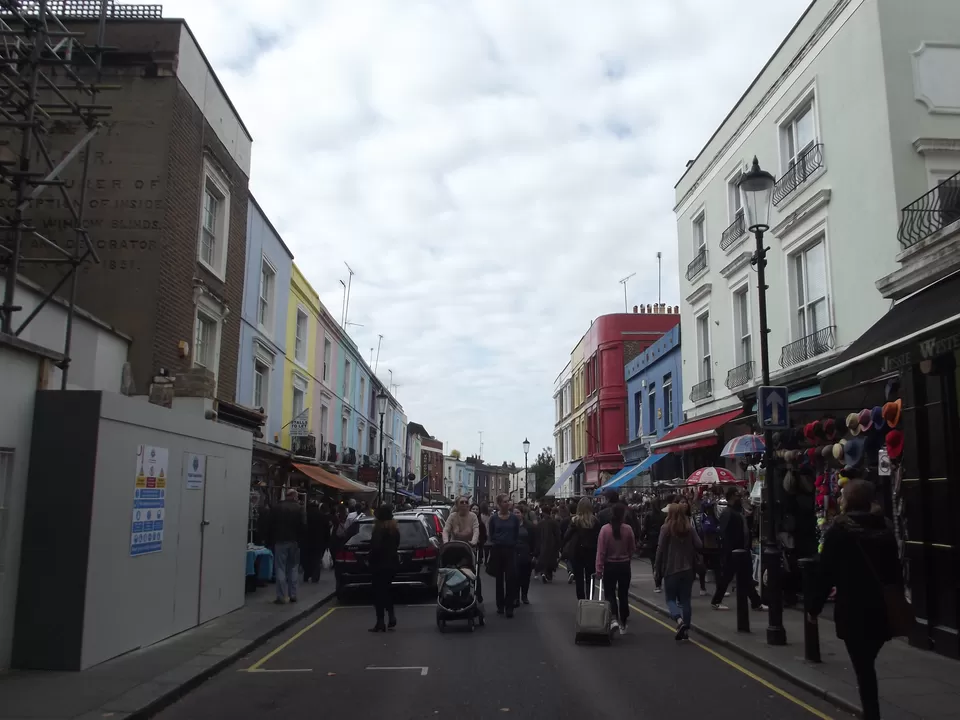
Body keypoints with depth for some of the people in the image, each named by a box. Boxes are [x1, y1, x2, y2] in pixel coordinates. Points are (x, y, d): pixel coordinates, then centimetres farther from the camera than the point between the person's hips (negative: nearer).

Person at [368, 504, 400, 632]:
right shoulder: (394, 528, 9)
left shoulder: (380, 528, -16)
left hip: (380, 564, -7)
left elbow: (376, 547, -22)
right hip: (392, 563, 8)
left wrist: (370, 559, -9)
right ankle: (391, 616, 13)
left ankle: (380, 623, 2)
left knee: (379, 593, 0)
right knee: (387, 590, 20)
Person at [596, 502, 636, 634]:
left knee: (610, 593, 9)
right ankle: (623, 624, 22)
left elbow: (601, 551, -12)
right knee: (623, 594, 14)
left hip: (610, 565, -2)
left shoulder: (605, 529, -14)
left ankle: (614, 619, -12)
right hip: (624, 565, 2)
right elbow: (632, 548, 1)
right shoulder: (628, 529, -11)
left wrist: (599, 569, -6)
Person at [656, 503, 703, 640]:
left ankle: (679, 620, -17)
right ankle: (686, 630, 12)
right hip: (687, 569, 3)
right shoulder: (690, 528, 1)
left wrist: (657, 568, -2)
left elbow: (660, 550, -10)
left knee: (670, 599, 8)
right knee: (685, 600, 12)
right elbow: (699, 546, -5)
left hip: (671, 569, -3)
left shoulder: (666, 528, -9)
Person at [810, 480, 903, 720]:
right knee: (867, 664, 18)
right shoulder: (884, 527, 7)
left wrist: (815, 608, 0)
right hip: (882, 608, 6)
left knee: (863, 668, 0)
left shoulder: (839, 529, -9)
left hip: (853, 609, -5)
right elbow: (894, 569, 12)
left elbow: (826, 573, -9)